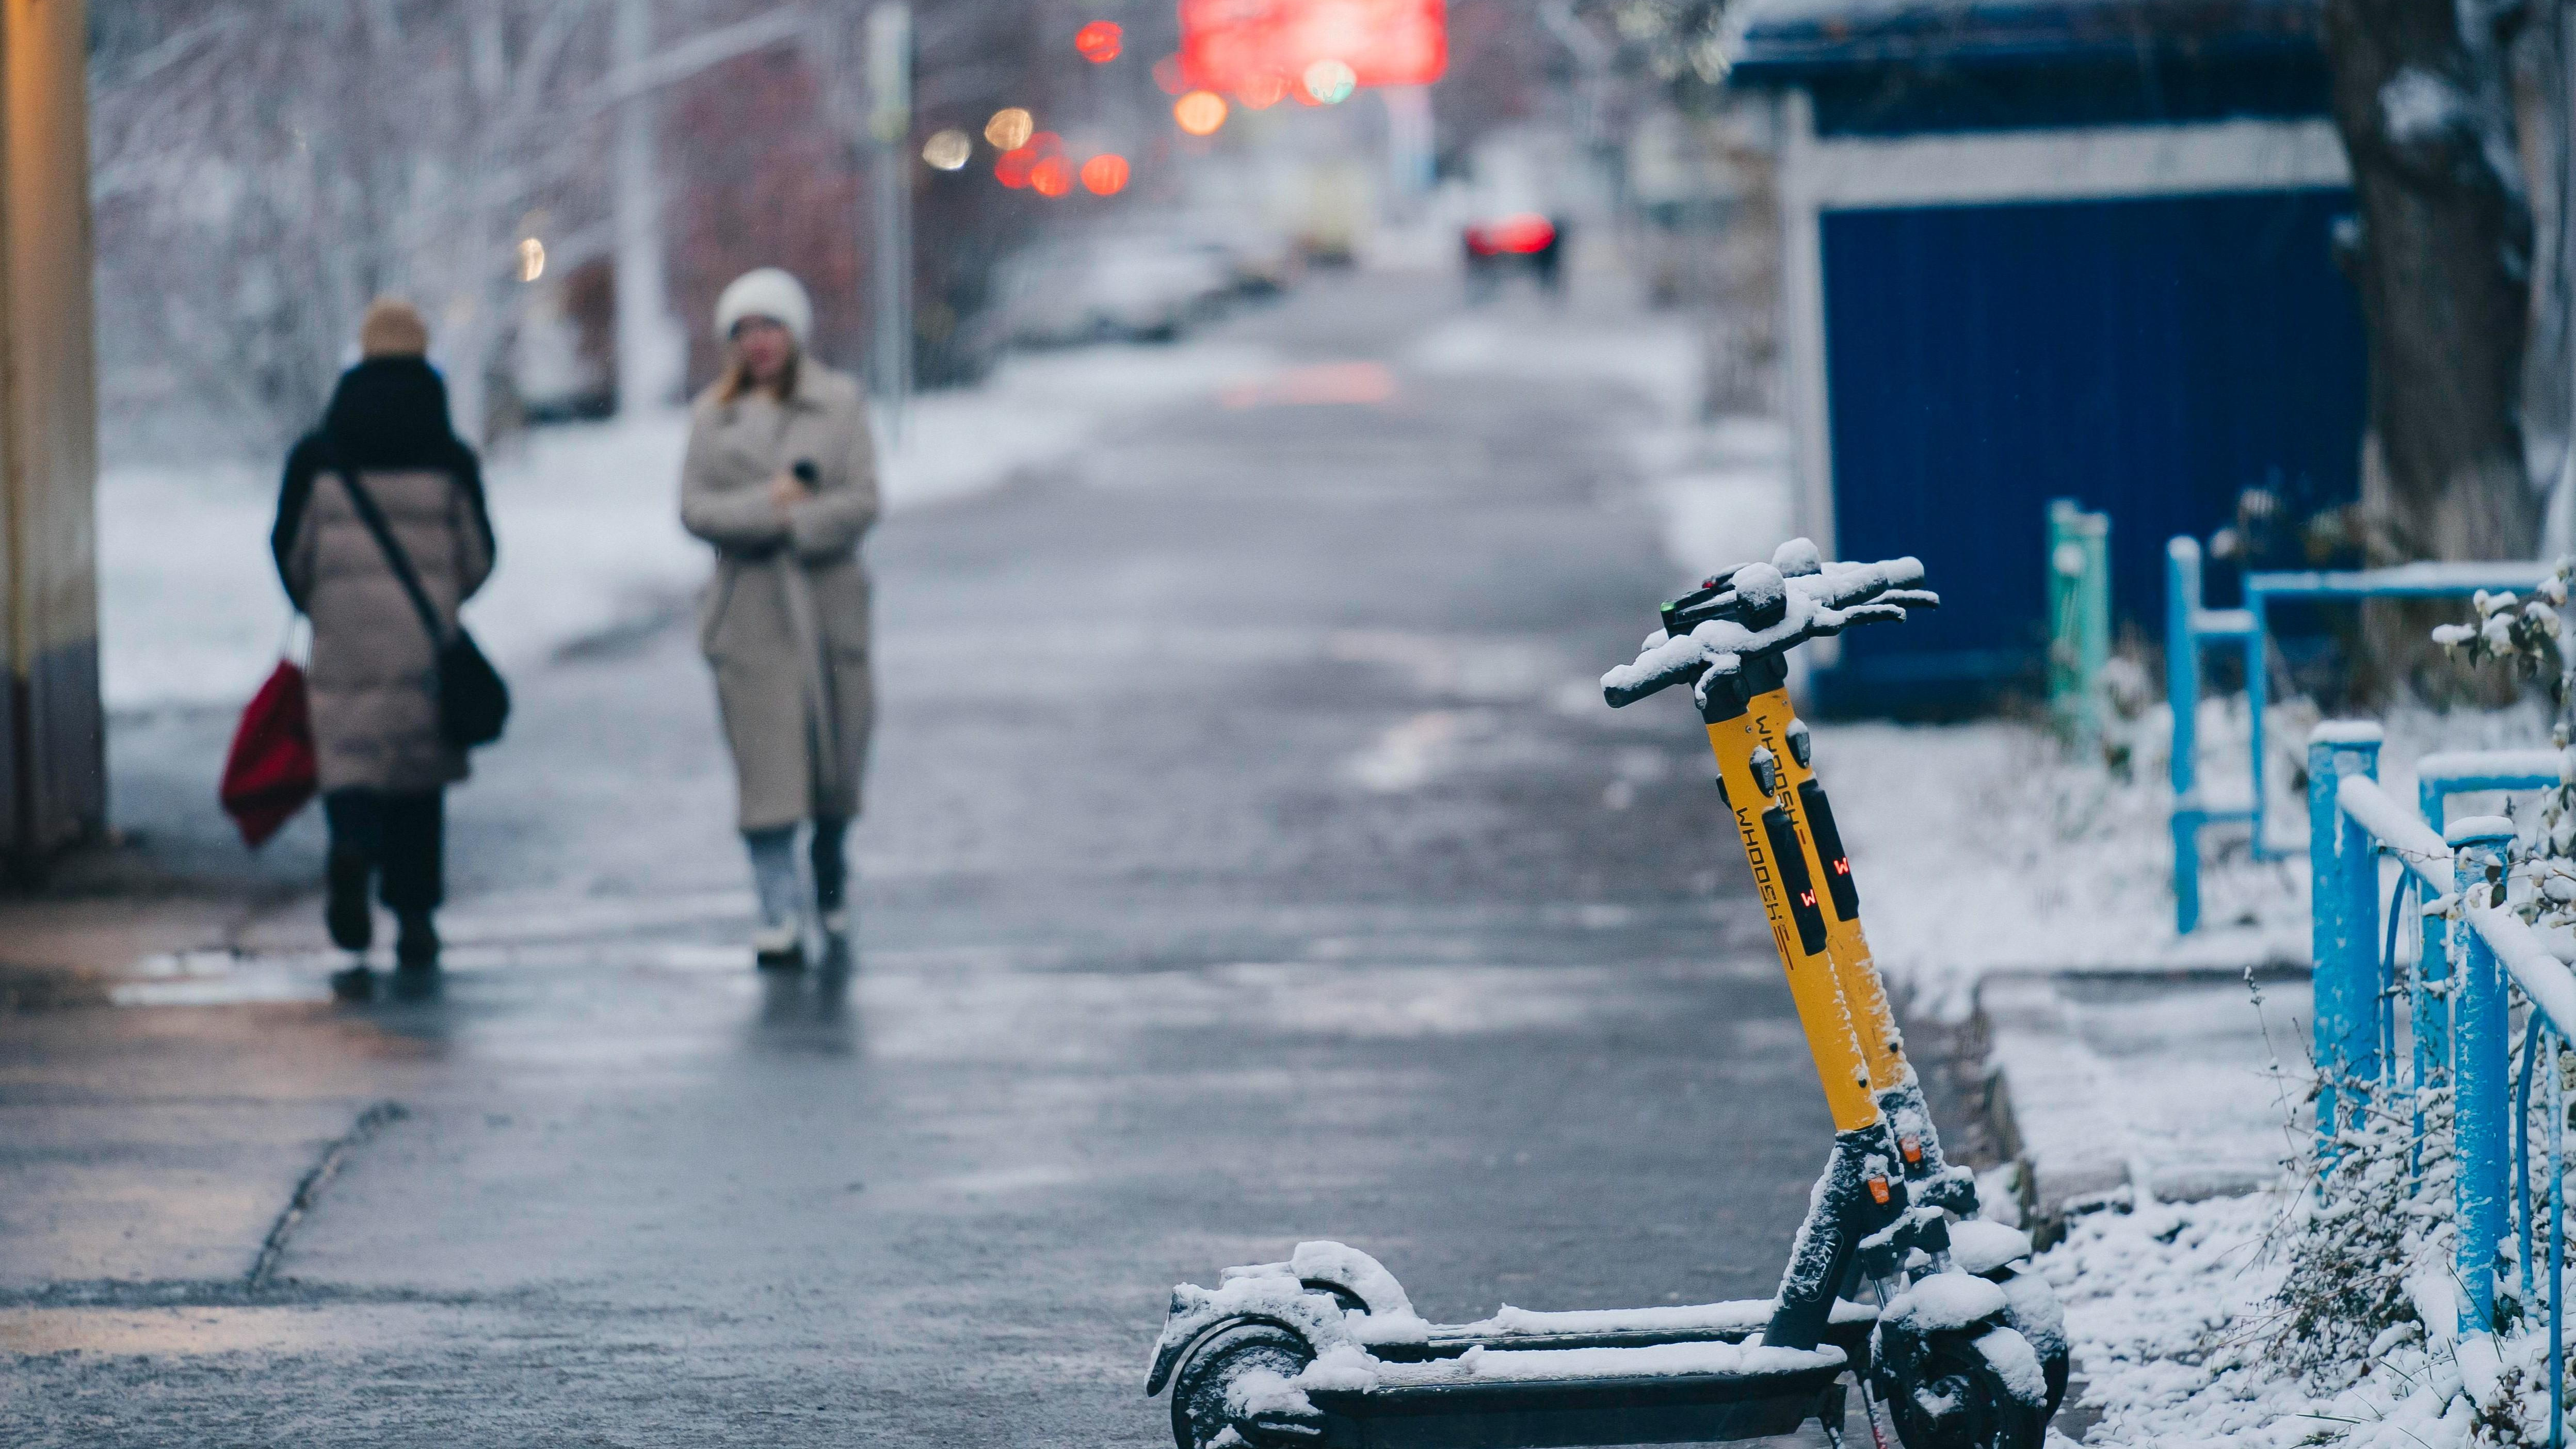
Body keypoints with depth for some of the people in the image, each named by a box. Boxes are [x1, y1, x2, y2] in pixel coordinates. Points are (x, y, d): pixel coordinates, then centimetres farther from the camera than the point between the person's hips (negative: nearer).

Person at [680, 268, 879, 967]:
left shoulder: (839, 403, 5)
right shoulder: (712, 414, 9)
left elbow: (861, 503, -3)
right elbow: (694, 508, -1)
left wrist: (790, 524, -14)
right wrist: (769, 505, -14)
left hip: (828, 601, 0)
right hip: (749, 612, 0)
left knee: (838, 758, 6)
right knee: (766, 765, -9)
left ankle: (830, 877, 33)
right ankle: (779, 914, -9)